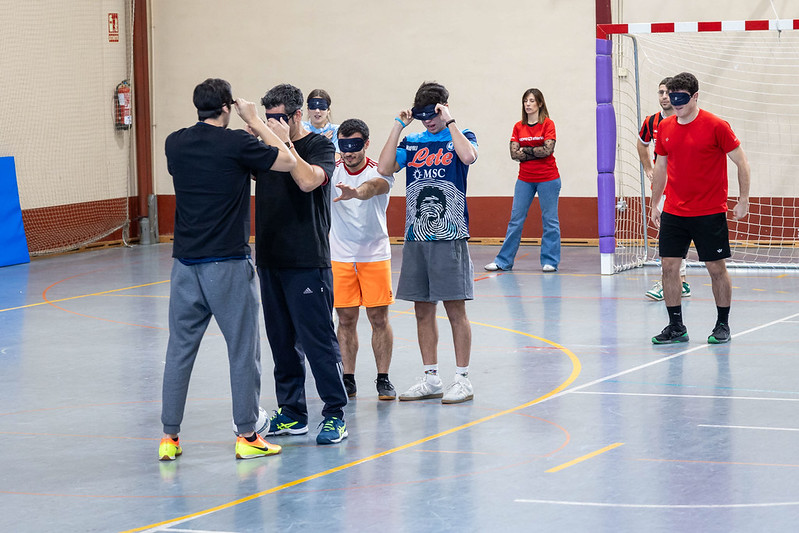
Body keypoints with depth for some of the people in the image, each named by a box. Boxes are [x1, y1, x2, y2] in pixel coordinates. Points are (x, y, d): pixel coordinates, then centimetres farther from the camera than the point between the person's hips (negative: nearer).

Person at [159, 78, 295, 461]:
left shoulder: (176, 143, 4)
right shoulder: (236, 144, -10)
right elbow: (287, 161, 0)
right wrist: (255, 121, 8)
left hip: (185, 261, 5)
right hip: (228, 262, -5)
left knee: (180, 348, 9)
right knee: (243, 349, 3)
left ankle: (169, 437, 10)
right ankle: (247, 436, 5)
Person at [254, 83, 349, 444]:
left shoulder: (319, 146, -4)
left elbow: (308, 180, -21)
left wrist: (286, 142, -17)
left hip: (307, 262, -6)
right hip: (270, 259, 6)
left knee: (317, 339, -6)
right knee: (282, 340, 10)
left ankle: (334, 415, -1)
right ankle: (291, 413, 18)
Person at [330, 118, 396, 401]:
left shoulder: (379, 171, -11)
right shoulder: (333, 171, -3)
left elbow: (374, 186, -34)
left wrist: (354, 192, -58)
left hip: (375, 255, -2)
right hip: (340, 257, 2)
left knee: (379, 318, 1)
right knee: (346, 319, 5)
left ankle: (383, 379, 11)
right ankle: (348, 379, 14)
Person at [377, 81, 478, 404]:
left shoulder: (459, 137, 1)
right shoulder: (412, 142, 12)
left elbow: (468, 156, -22)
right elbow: (384, 168, -2)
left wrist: (449, 122, -15)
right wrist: (398, 127, -1)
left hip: (450, 237, -5)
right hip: (416, 237, 5)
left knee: (455, 308, -3)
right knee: (423, 310, 8)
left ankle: (463, 380, 3)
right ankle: (431, 380, 16)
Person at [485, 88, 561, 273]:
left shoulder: (548, 124, -4)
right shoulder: (518, 127, 7)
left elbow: (548, 149, -16)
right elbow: (514, 154, -2)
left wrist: (526, 150, -9)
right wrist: (537, 152, -11)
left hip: (547, 179, -4)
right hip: (525, 179, 4)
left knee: (550, 220, 0)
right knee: (515, 219, 4)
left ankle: (550, 261, 7)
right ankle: (503, 261, 7)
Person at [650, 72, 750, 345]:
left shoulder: (716, 126, -9)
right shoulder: (665, 128, 5)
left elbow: (741, 162, -4)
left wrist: (743, 200, -6)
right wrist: (655, 204, 17)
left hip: (710, 213, -4)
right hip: (673, 212, 4)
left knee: (716, 268, 2)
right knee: (669, 266, -1)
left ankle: (722, 325, 16)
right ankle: (676, 327, 7)